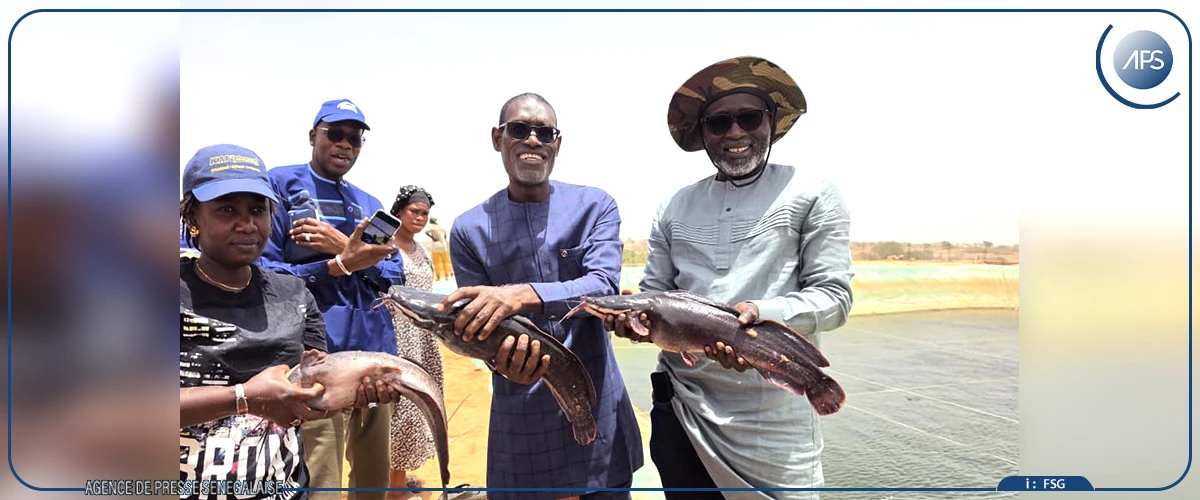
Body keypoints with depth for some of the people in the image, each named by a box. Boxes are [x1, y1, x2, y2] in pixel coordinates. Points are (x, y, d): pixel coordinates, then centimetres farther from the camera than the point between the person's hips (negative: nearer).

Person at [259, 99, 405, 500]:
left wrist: (345, 248, -10)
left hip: (376, 353, 6)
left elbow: (394, 275, 7)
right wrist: (340, 265, -19)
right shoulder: (280, 184, -1)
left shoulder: (369, 204, 16)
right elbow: (265, 273, -9)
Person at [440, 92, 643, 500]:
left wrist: (524, 295, -34)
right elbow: (476, 325, -3)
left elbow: (604, 287, -17)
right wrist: (503, 361, -26)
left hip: (598, 410, 1)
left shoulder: (595, 207, -2)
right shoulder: (469, 230, -2)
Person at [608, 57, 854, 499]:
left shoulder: (812, 195, 0)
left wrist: (765, 315, -24)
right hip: (680, 404, 4)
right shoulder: (675, 208, 10)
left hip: (773, 414, -3)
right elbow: (654, 293, 12)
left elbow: (834, 295, -5)